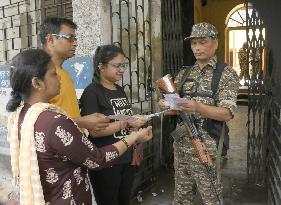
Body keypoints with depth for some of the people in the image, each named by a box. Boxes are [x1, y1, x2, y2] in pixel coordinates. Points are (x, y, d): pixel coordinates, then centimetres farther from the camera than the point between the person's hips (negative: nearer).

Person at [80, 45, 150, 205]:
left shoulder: (120, 91, 11)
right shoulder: (92, 92, -13)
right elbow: (94, 131, -20)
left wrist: (137, 122, 5)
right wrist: (127, 123, -24)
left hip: (127, 159, 7)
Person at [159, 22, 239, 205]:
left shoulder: (227, 74, -6)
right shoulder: (183, 74, 9)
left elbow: (227, 114, -16)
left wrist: (198, 107, -32)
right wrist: (166, 106, -15)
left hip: (207, 147, -4)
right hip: (181, 144, 5)